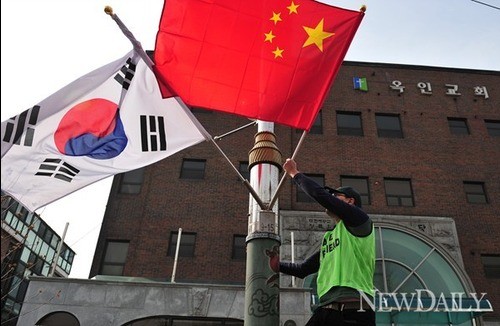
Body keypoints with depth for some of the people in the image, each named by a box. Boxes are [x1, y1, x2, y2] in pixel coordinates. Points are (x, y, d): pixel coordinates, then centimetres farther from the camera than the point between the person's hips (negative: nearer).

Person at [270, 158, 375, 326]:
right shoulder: (329, 236, 25)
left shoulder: (360, 220, 3)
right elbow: (303, 269, 29)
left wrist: (295, 173, 6)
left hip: (354, 311, -7)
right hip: (325, 310, 7)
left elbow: (320, 194, -7)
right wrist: (278, 265, 15)